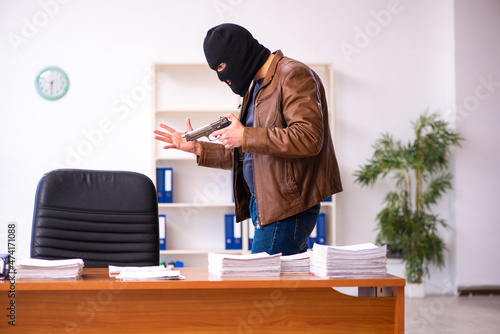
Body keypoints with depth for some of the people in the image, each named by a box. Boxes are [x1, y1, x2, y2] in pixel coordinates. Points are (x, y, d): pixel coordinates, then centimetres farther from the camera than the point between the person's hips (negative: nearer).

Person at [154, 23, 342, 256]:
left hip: (287, 208, -9)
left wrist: (245, 137, -18)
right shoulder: (257, 86, 21)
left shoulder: (293, 76, -9)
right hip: (266, 207, 9)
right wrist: (198, 148, 17)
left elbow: (308, 138, -23)